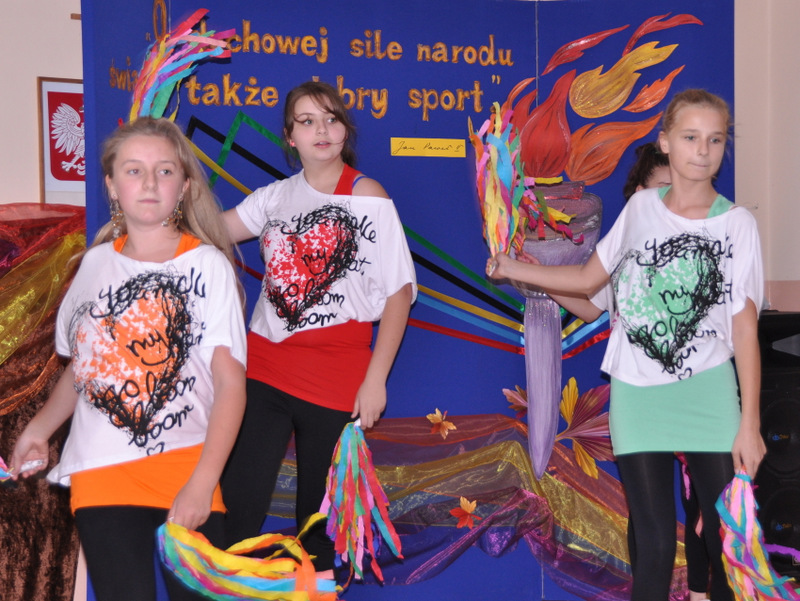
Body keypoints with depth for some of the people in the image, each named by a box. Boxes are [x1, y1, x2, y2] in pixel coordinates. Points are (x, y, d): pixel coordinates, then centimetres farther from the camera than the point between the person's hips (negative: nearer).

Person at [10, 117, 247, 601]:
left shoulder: (208, 265, -1)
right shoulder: (96, 262, 11)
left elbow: (231, 382, -6)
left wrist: (202, 484, -15)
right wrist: (40, 428, 7)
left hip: (187, 464, -2)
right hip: (100, 470, 2)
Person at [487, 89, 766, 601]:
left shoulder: (736, 223, -3)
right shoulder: (641, 206, 5)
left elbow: (745, 327, -5)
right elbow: (588, 280, 16)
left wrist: (749, 423, -8)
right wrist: (512, 268, 8)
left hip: (708, 392, -1)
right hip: (636, 392, 2)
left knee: (726, 538, 0)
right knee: (654, 543, 3)